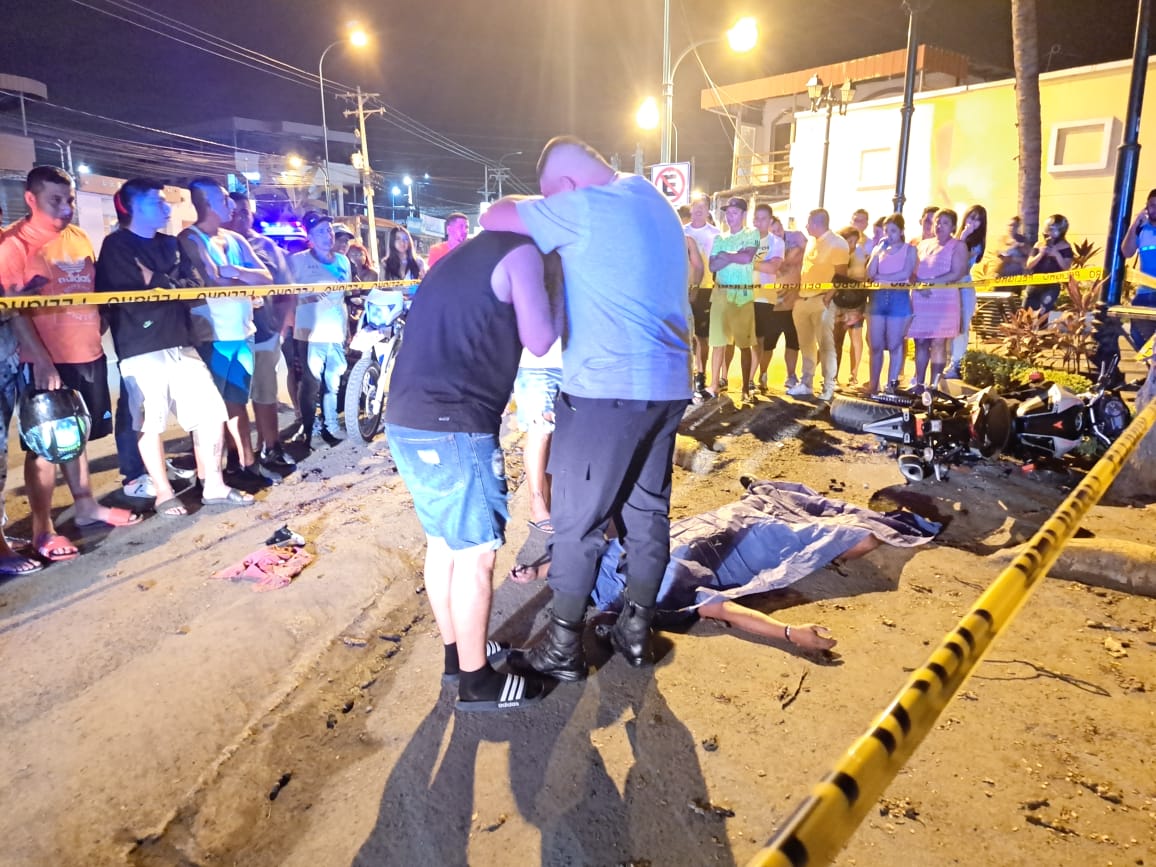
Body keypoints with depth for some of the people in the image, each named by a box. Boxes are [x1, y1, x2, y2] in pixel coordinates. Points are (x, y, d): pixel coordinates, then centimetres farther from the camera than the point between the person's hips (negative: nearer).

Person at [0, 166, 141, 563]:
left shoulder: (80, 239, 11)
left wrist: (97, 333, 12)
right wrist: (41, 360, -21)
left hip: (88, 355, 6)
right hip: (46, 362, -6)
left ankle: (86, 506, 31)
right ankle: (42, 530, 11)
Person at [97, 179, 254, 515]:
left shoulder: (170, 244, 19)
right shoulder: (116, 246, -1)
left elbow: (194, 285, 11)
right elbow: (130, 295, -11)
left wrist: (157, 281, -3)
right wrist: (171, 284, -2)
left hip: (181, 343, 6)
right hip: (142, 350, -6)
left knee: (211, 412, 3)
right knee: (150, 423, 0)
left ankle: (214, 486, 13)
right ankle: (164, 494, 12)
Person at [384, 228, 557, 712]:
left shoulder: (466, 255, 24)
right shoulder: (520, 251, -1)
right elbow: (539, 342, -2)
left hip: (408, 421, 9)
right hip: (452, 427, -9)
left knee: (444, 543, 19)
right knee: (476, 553, 2)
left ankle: (456, 651, 33)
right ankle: (476, 681, 14)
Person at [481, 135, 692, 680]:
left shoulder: (585, 207, -11)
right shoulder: (656, 202, 15)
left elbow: (493, 219, -8)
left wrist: (527, 204, 13)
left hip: (606, 388, -8)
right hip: (668, 384, 9)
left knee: (578, 520, 3)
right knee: (647, 510, 15)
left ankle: (563, 649, 15)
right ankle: (636, 631, 27)